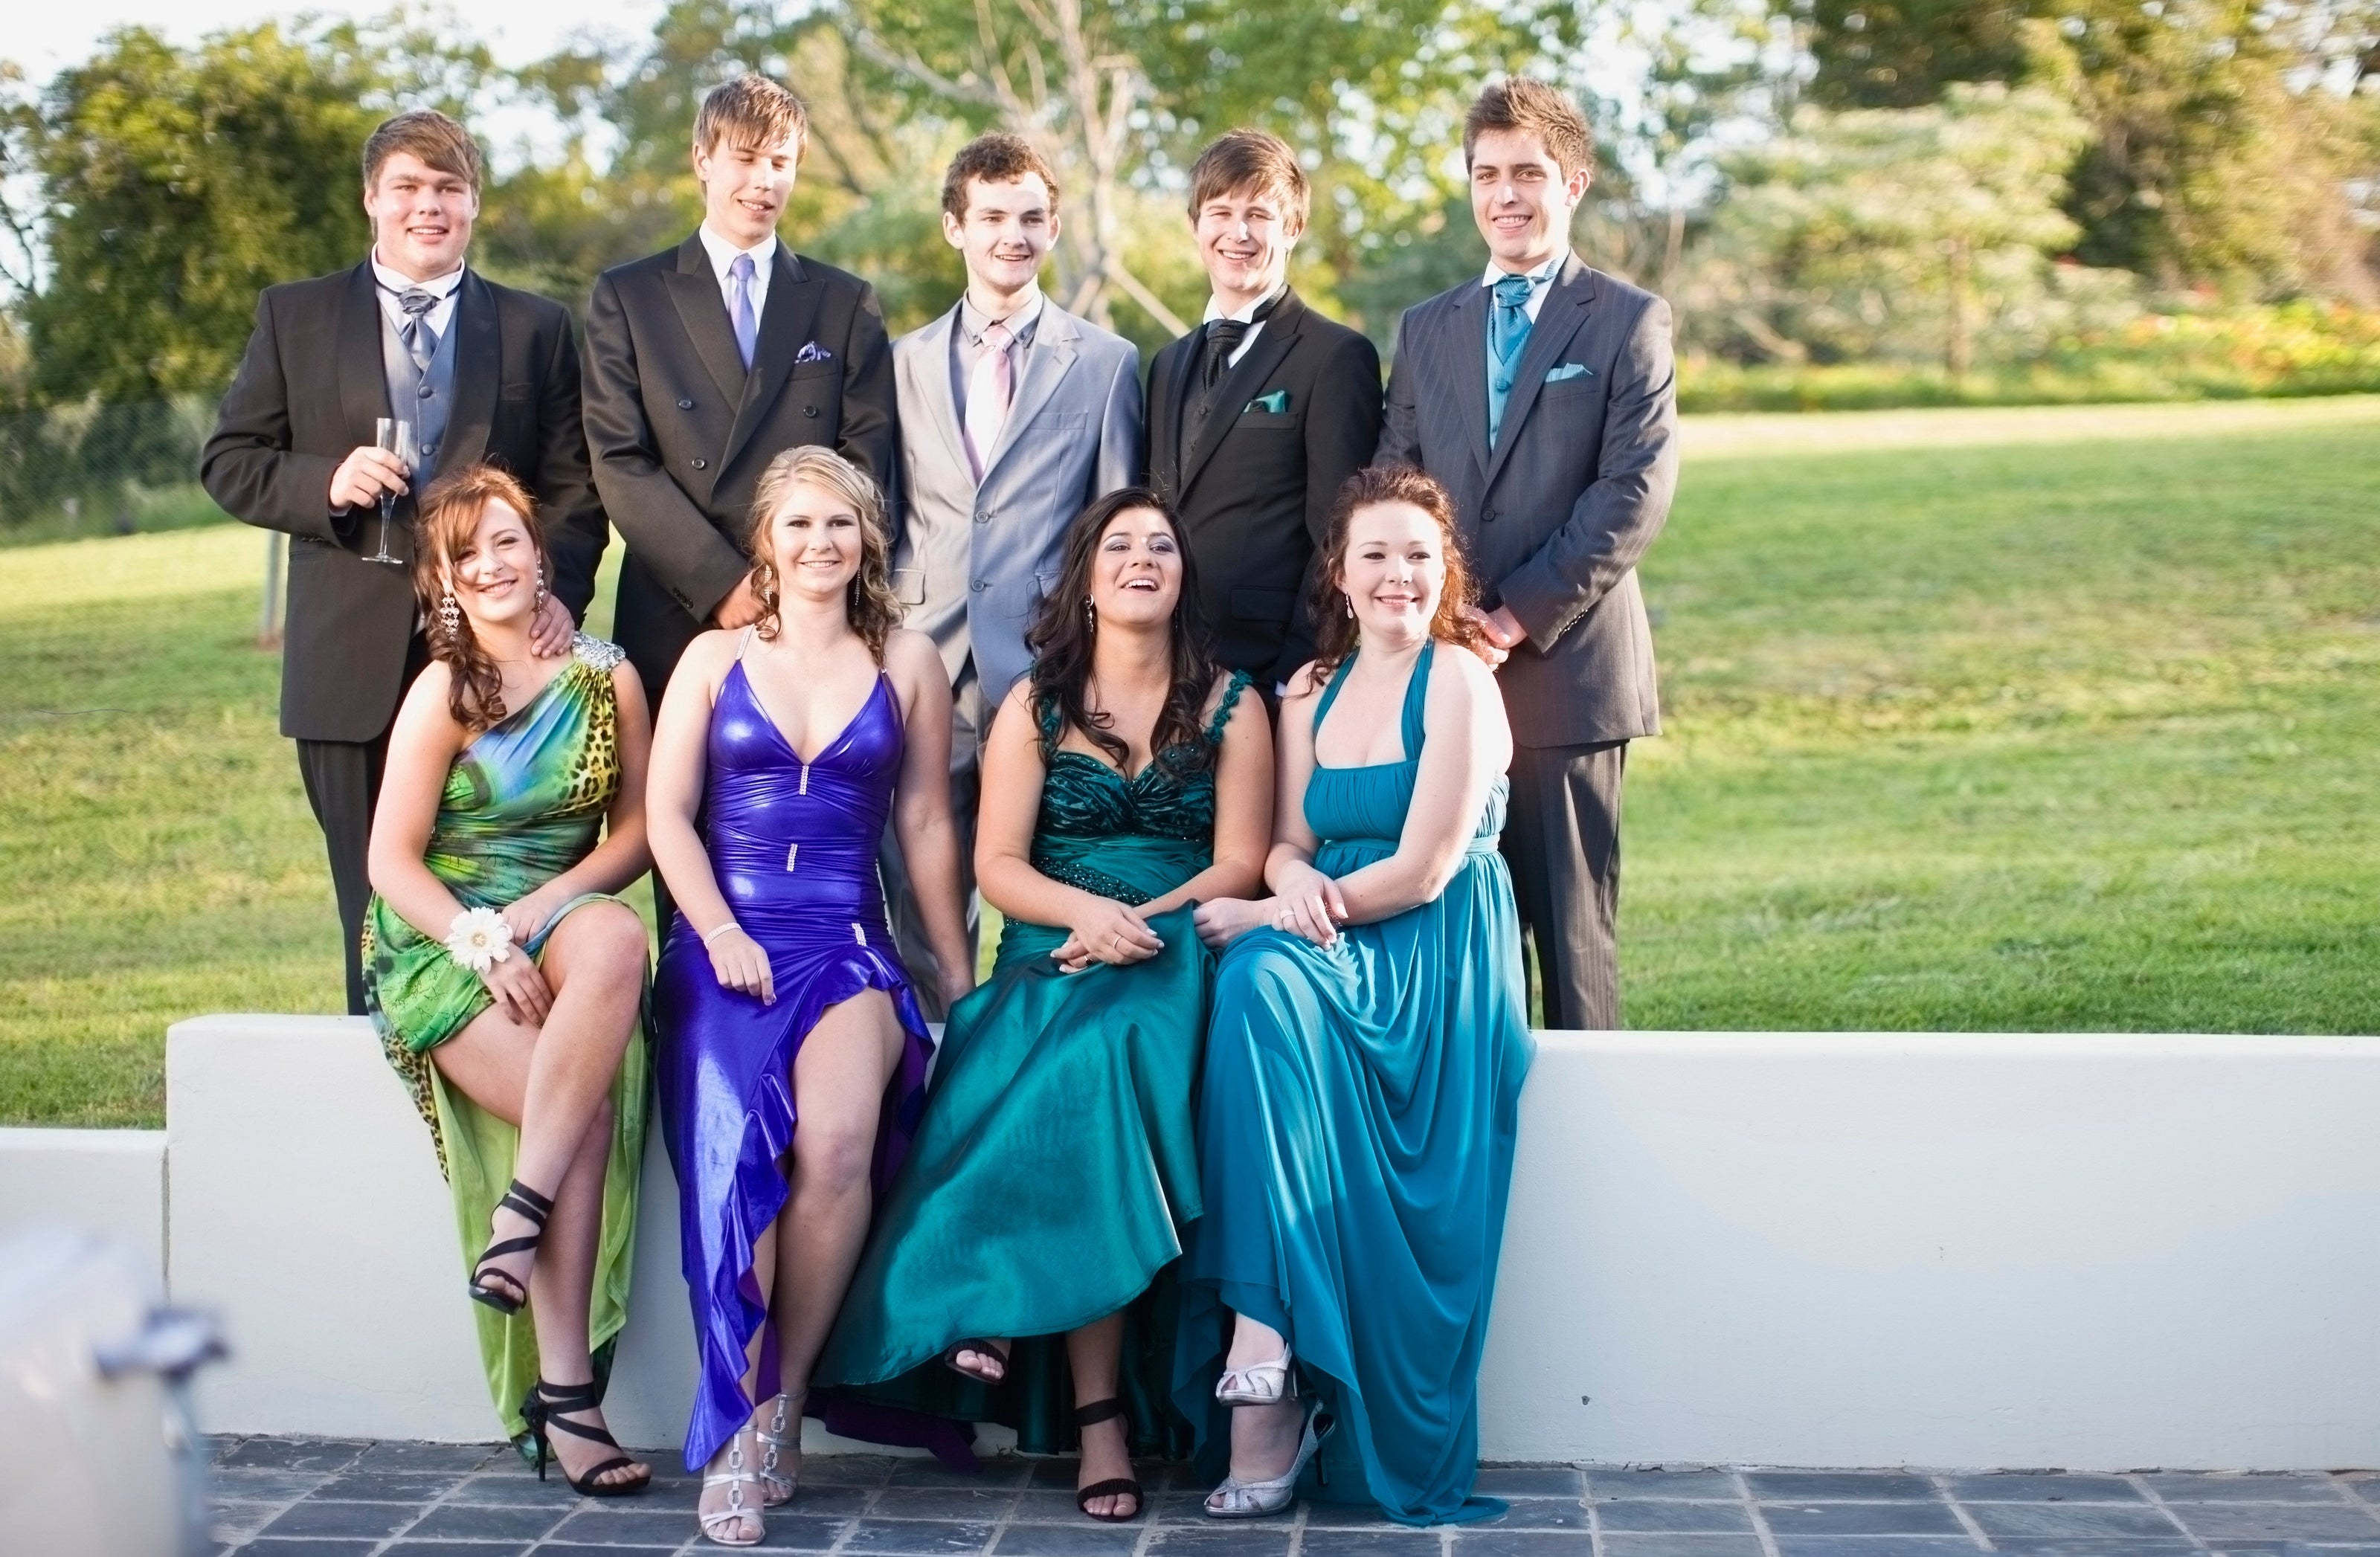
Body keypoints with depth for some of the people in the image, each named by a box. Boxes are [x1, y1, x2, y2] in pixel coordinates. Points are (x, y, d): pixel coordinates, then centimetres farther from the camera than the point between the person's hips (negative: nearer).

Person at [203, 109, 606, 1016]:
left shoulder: (537, 330, 11)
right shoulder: (295, 317, 11)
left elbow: (572, 486, 4)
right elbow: (228, 461, 9)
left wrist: (560, 593, -14)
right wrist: (325, 483, -11)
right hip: (354, 663, 0)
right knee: (375, 907, 4)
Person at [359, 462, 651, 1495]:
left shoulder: (607, 679, 8)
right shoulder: (443, 692, -1)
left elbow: (635, 829, 8)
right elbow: (391, 861, -4)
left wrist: (542, 906, -9)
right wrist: (481, 943, -19)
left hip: (562, 917, 2)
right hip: (441, 941, -2)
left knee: (615, 942, -38)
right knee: (585, 1110, -28)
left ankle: (522, 1210, -35)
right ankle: (564, 1391, -23)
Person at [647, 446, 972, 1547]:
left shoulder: (906, 664, 13)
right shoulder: (714, 660, 15)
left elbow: (926, 822, 14)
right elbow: (667, 814, 8)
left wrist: (957, 972, 13)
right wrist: (720, 935, -7)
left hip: (851, 947, 0)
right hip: (724, 941, 0)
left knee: (836, 1144, -31)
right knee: (734, 1152, -28)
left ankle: (773, 1408, -18)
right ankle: (742, 1427, -19)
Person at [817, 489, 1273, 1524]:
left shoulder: (1230, 706, 11)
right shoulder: (1036, 706, 12)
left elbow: (1239, 864, 2)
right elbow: (997, 866, 4)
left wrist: (1139, 922, -14)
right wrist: (1087, 912, -16)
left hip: (1177, 963, 0)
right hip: (1050, 966, 0)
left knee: (1105, 1058, -35)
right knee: (1087, 1085, -33)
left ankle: (1003, 1304, -25)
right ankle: (1101, 1413, -29)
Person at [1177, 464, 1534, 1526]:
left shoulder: (1459, 683, -5)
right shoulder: (1311, 689, 16)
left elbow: (1422, 871, -11)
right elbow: (1290, 840, 15)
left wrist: (1261, 916, -10)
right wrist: (1291, 880, -10)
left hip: (1431, 962, -5)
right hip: (1323, 944, 5)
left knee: (1263, 979, -32)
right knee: (1255, 982, -29)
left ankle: (1264, 1356, -32)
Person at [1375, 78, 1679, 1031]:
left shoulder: (1627, 322, 3)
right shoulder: (1427, 328, 16)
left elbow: (1636, 491, -8)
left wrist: (1521, 616, -13)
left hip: (1568, 670, -4)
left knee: (1572, 919, 0)